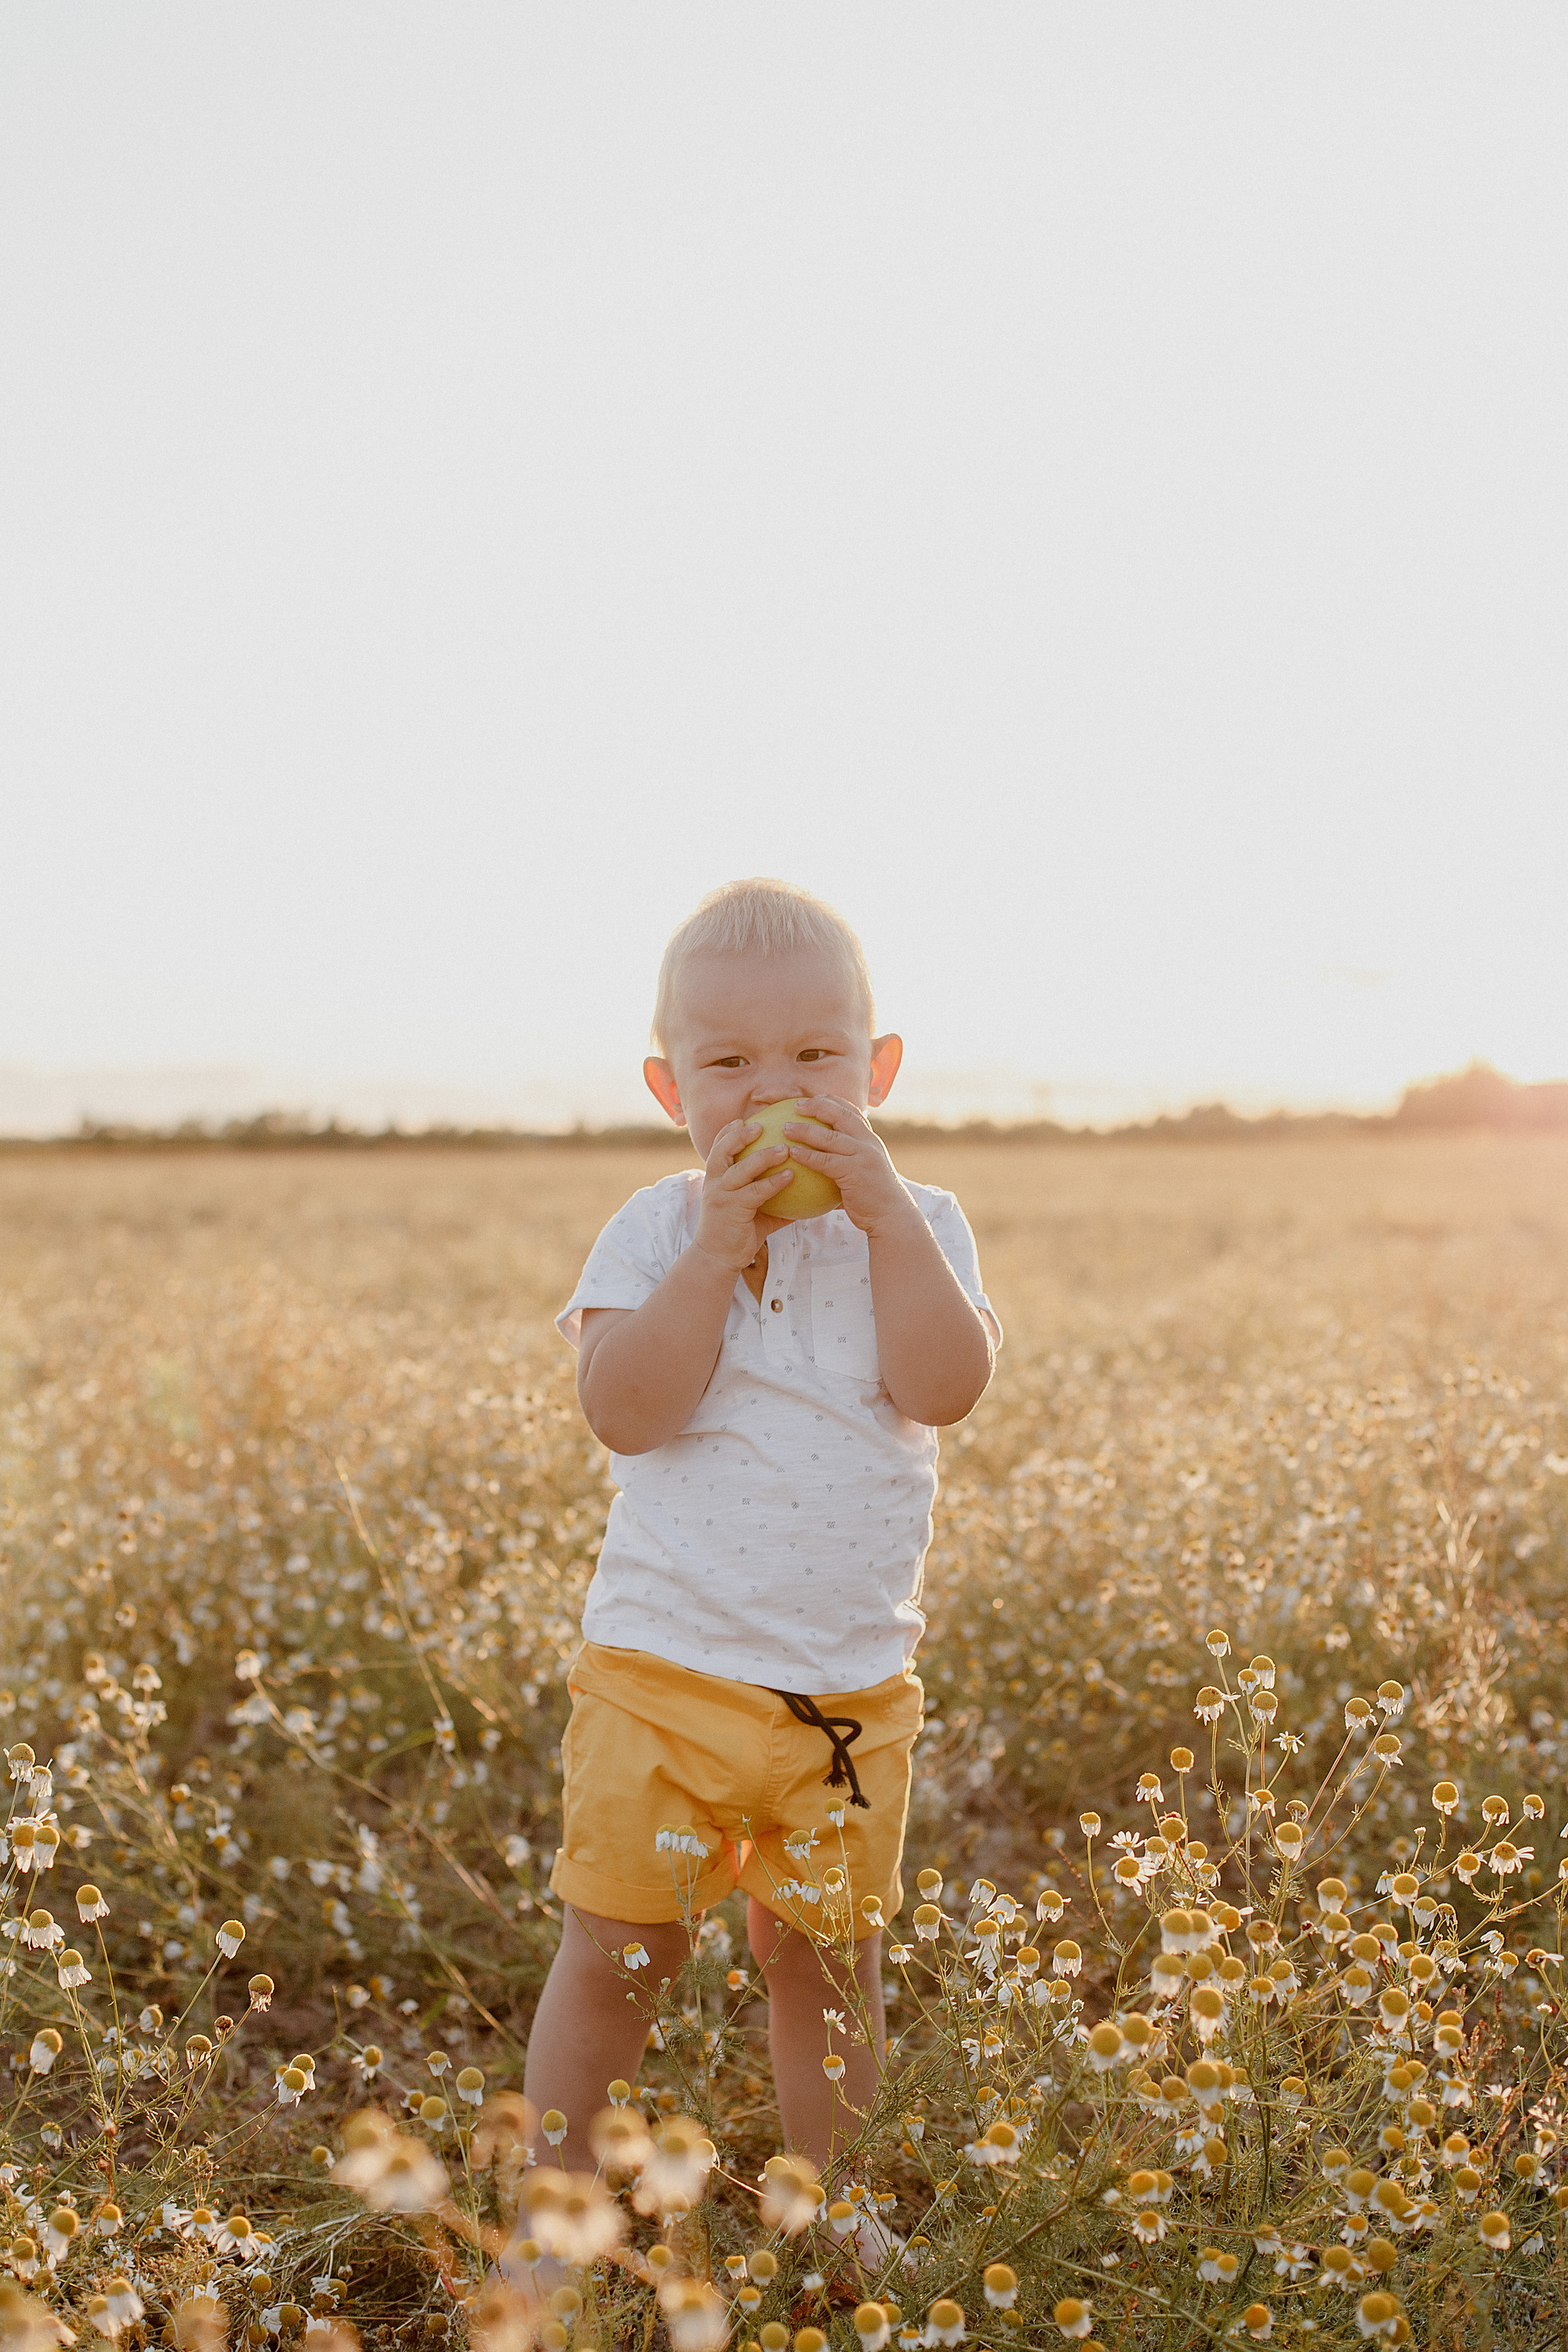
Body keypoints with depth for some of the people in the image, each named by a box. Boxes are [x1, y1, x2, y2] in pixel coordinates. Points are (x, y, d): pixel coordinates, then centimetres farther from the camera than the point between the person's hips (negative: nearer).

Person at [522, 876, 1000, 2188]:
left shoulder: (916, 1229, 2)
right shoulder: (655, 1233, -4)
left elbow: (947, 1388, -15)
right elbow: (626, 1412, -18)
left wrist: (886, 1214, -18)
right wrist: (716, 1249, -22)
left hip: (853, 1682, 2)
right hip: (666, 1669, -2)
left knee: (831, 1955, 15)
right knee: (619, 1951, 6)